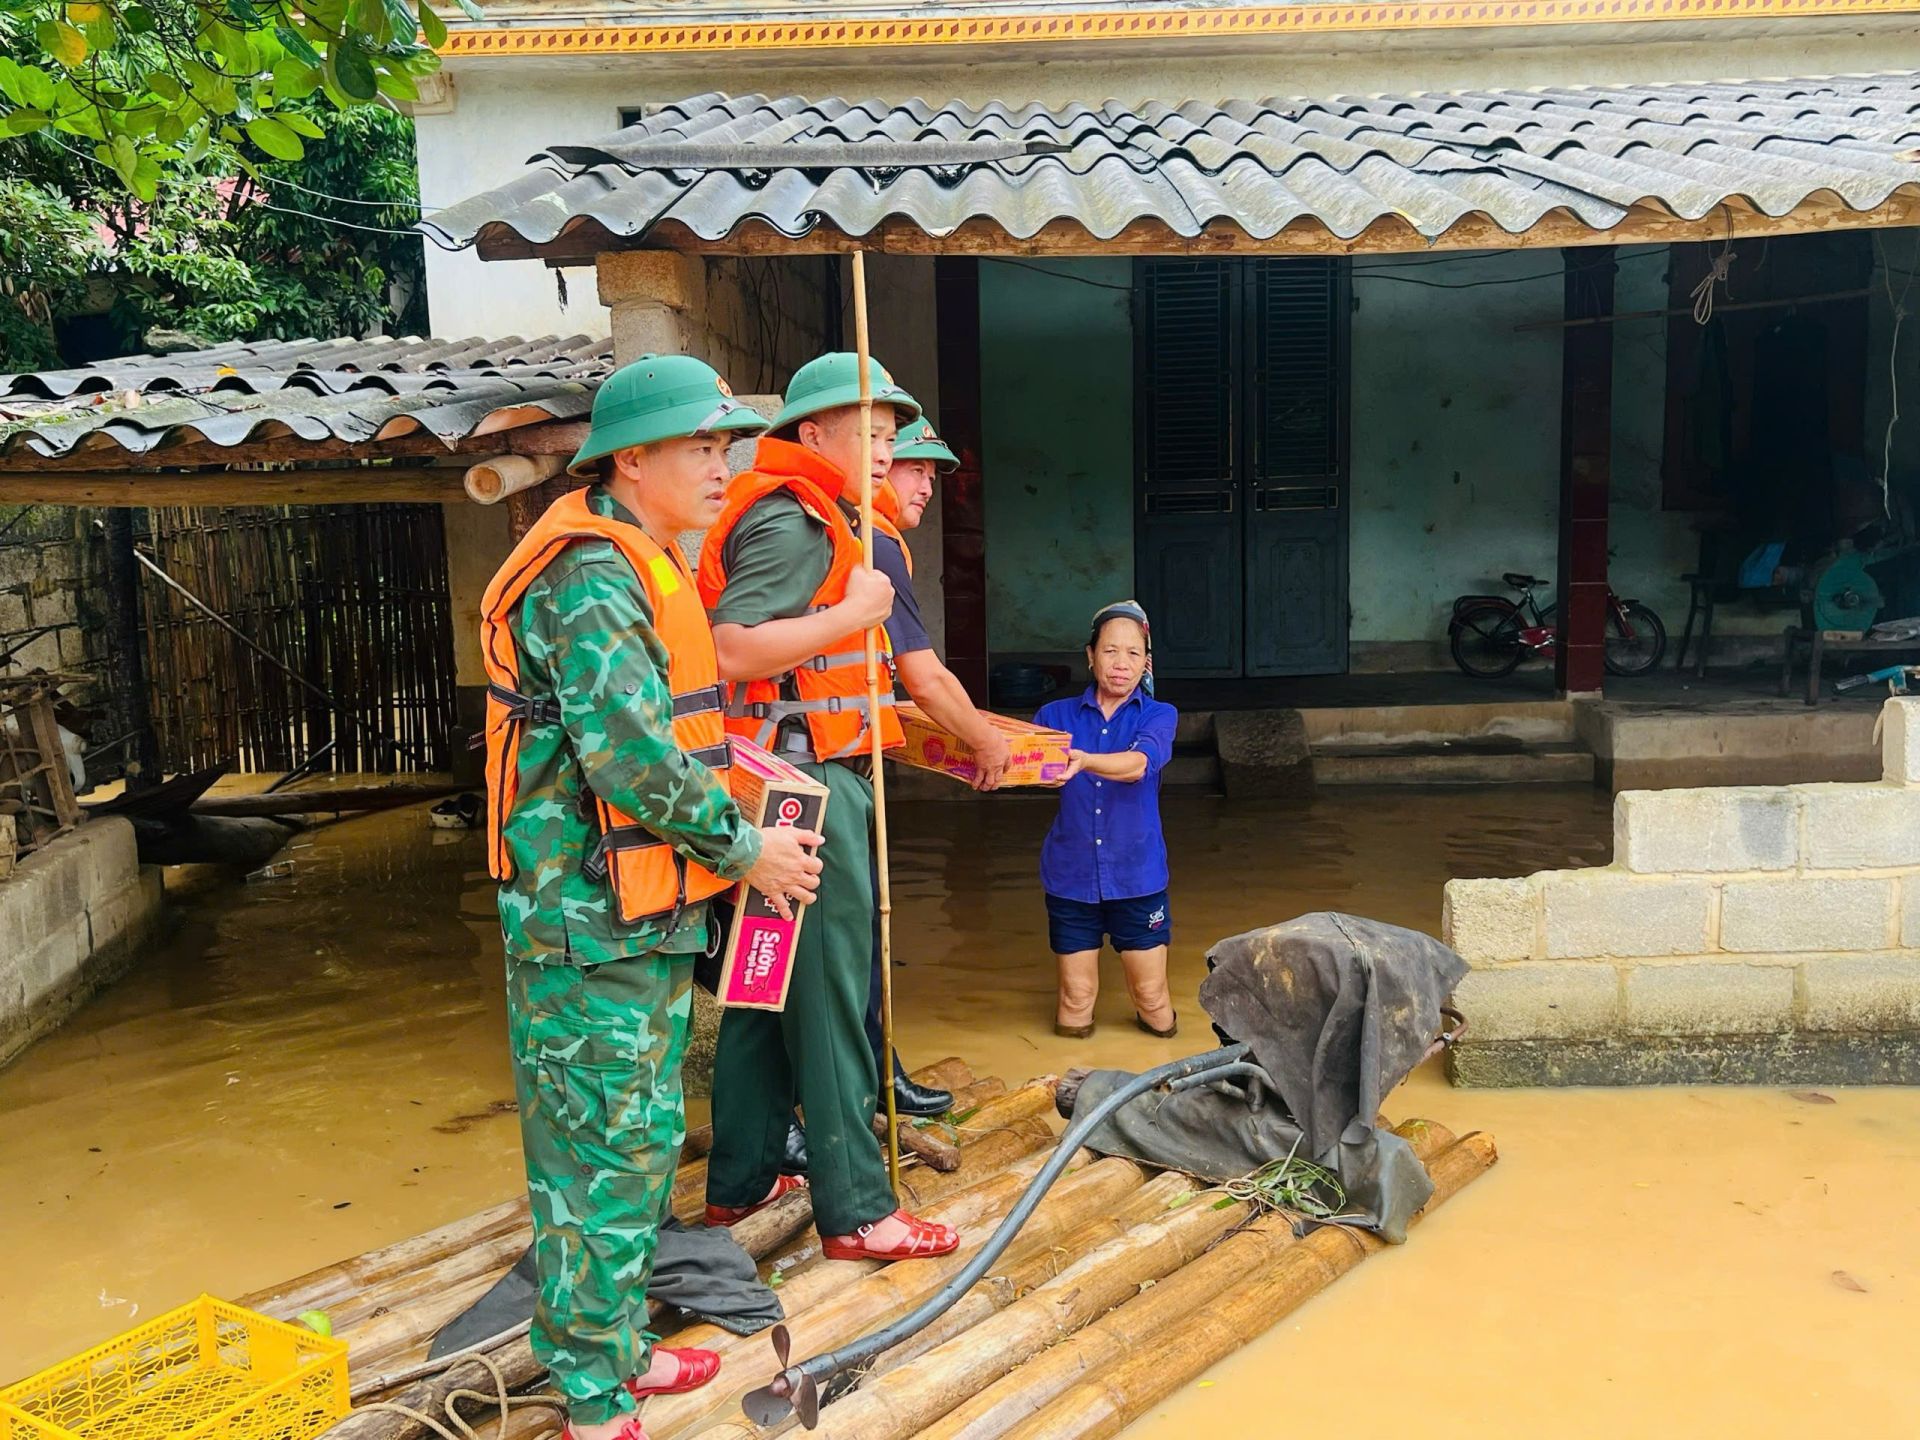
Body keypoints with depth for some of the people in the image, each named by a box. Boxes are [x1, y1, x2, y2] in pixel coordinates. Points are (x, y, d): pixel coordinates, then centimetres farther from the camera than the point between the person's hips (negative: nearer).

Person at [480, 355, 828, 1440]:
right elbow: (630, 755, -25)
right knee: (604, 1157, 0)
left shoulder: (641, 567, 16)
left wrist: (743, 811, 14)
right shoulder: (591, 576, -18)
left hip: (649, 914, 11)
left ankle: (622, 1349, 35)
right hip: (595, 924, -11)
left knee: (645, 1141, 19)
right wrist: (743, 846, -15)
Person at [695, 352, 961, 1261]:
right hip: (808, 784, -11)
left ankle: (740, 1181, 27)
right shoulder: (793, 521, -14)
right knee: (830, 999, -4)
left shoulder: (806, 519, 19)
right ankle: (855, 1211, 6)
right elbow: (728, 650, -25)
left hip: (792, 784, 11)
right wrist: (855, 613, -20)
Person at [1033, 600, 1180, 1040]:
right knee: (1075, 1006, 5)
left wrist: (1084, 761, -44)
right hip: (1071, 873, 1)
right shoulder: (1057, 715, 3)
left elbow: (1138, 764, -24)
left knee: (1153, 1000, 6)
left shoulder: (1158, 716, -3)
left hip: (1137, 875, -1)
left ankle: (1146, 1014, 40)